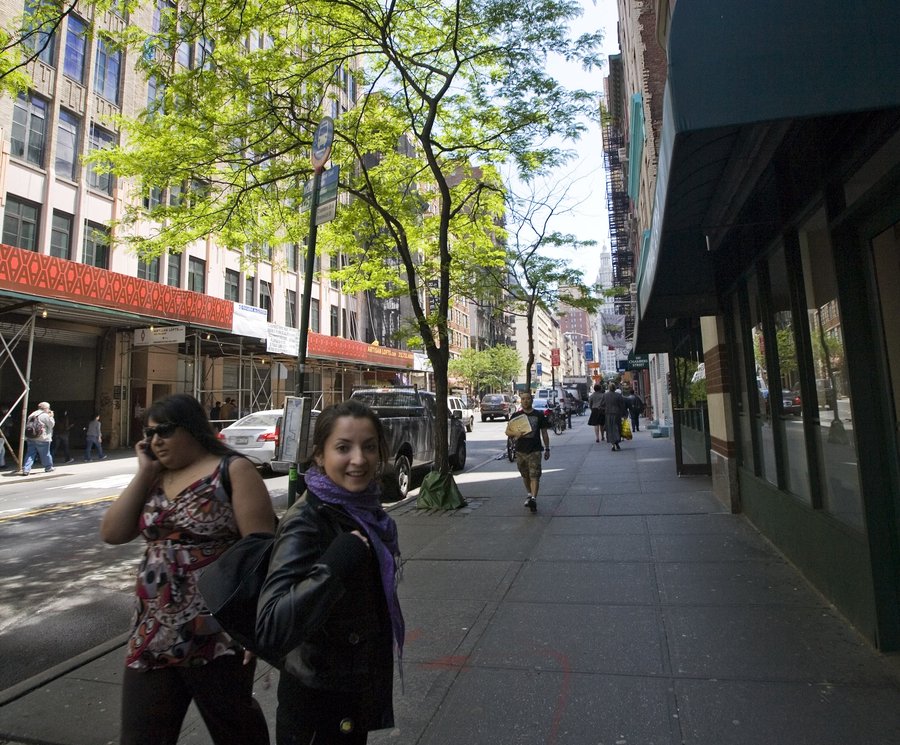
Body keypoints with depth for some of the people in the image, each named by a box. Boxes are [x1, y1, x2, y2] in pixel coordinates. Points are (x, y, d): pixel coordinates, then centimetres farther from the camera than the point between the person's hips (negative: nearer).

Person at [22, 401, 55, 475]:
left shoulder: (31, 415, 14)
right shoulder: (45, 415, -10)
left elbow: (27, 426, 18)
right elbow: (51, 425, -3)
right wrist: (51, 416, 6)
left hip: (30, 438, 6)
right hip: (42, 439, -6)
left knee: (30, 454, 4)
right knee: (45, 454, 8)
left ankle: (25, 469, -6)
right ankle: (48, 467, 22)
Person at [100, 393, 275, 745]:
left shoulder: (233, 470, -12)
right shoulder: (155, 478, 9)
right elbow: (112, 533, 2)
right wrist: (144, 472, -3)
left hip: (219, 635, -5)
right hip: (153, 634, 6)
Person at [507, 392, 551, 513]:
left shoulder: (539, 415, 3)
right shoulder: (516, 416, 5)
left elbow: (544, 433, 8)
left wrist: (547, 449, 7)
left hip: (535, 450, -2)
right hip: (520, 450, 2)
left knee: (534, 476, -11)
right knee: (525, 476, 14)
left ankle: (533, 499, -17)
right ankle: (529, 494, 33)